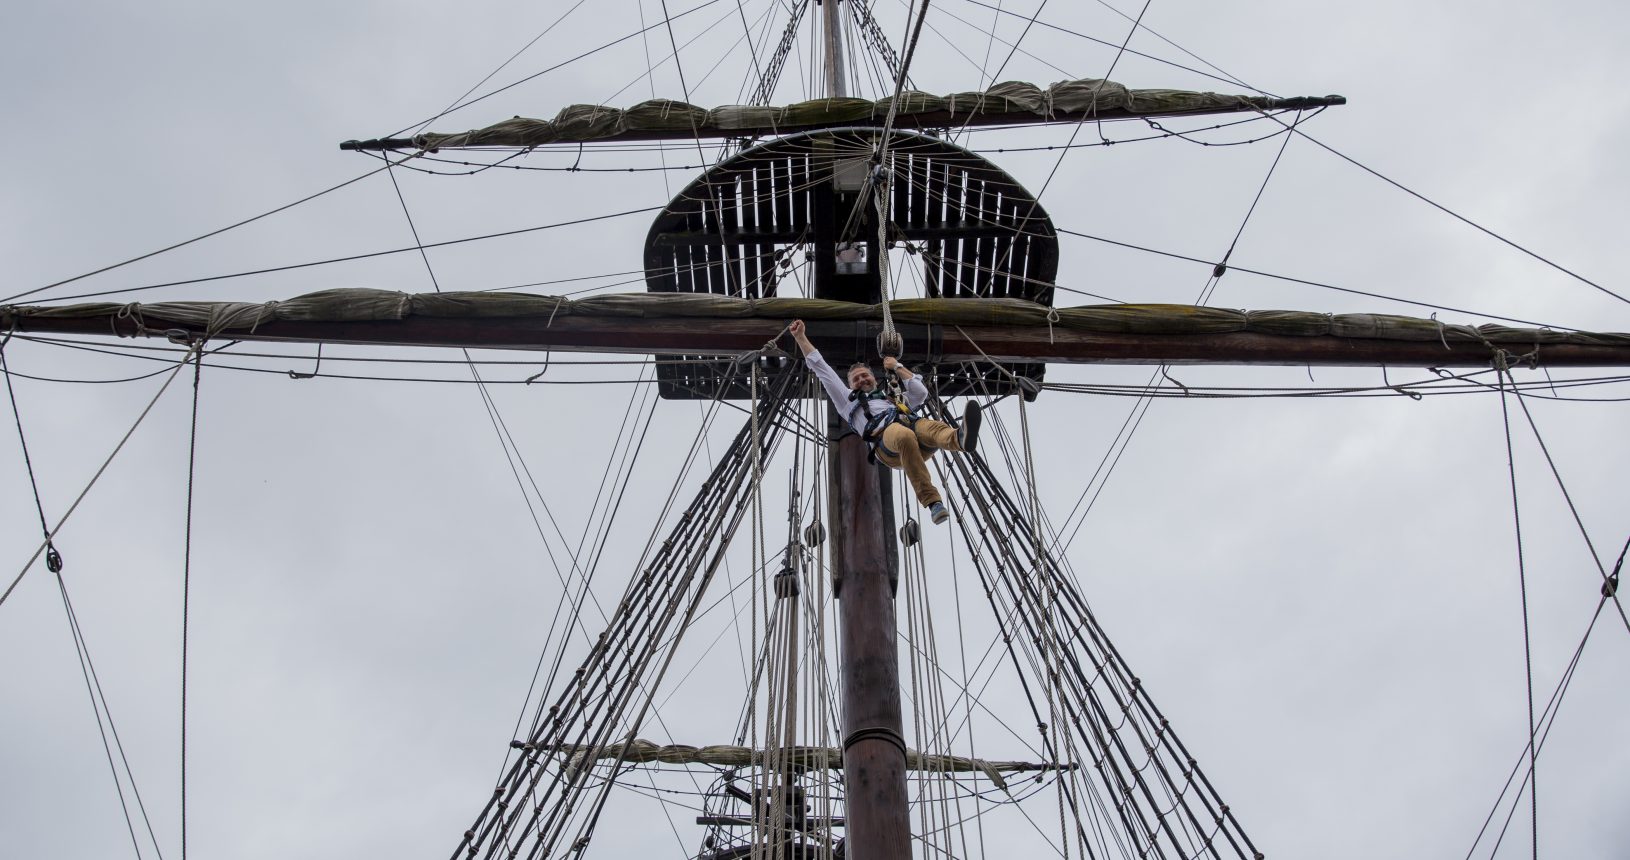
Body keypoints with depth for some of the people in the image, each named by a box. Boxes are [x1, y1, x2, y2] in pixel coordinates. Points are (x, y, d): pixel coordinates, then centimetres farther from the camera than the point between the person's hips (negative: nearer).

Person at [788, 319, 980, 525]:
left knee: (931, 429, -34)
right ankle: (933, 503, -55)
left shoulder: (894, 397, 45)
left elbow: (921, 393, 30)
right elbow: (821, 369, 39)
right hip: (885, 435, -3)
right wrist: (800, 337, 39)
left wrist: (898, 368, 38)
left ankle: (960, 438, -71)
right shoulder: (849, 400, 39)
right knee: (905, 437, -40)